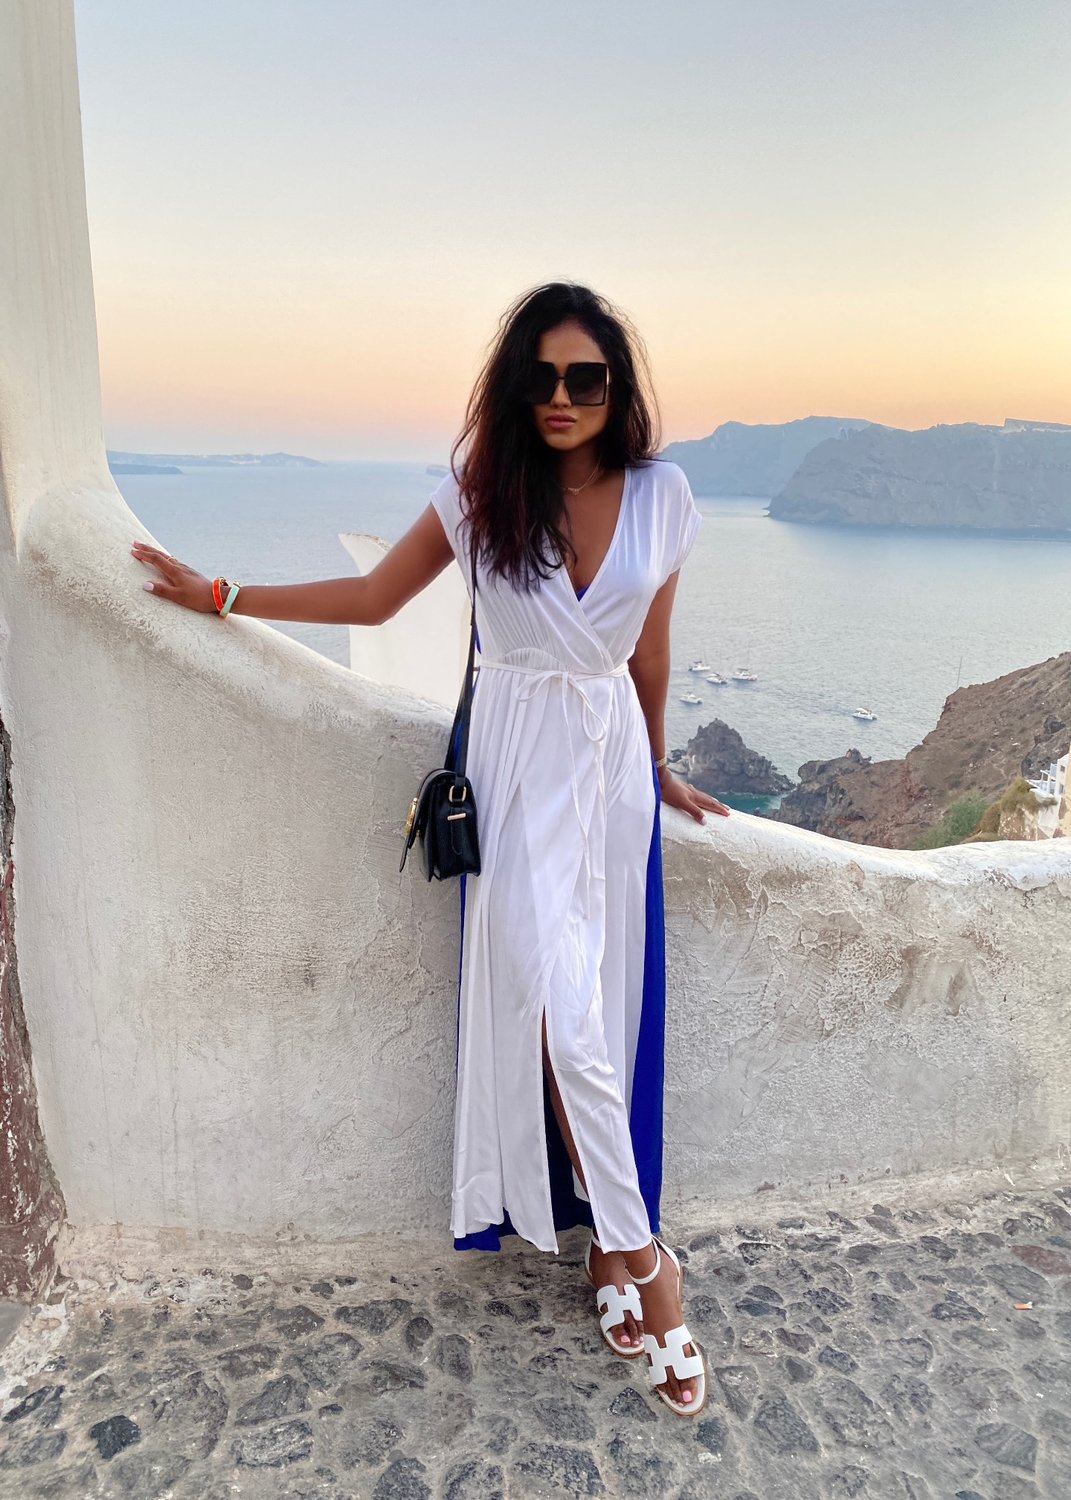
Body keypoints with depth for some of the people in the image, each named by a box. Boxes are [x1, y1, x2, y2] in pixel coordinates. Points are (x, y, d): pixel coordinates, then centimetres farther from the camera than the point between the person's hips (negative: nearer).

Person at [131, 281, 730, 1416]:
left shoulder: (659, 496, 0)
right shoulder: (482, 490, -2)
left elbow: (649, 654, 10)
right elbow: (372, 598, 7)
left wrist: (657, 770, 19)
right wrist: (222, 596, 6)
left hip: (613, 755, 2)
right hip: (520, 759, -1)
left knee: (603, 1004, 4)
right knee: (559, 1007, -7)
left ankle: (604, 1237, 23)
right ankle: (641, 1254, 10)